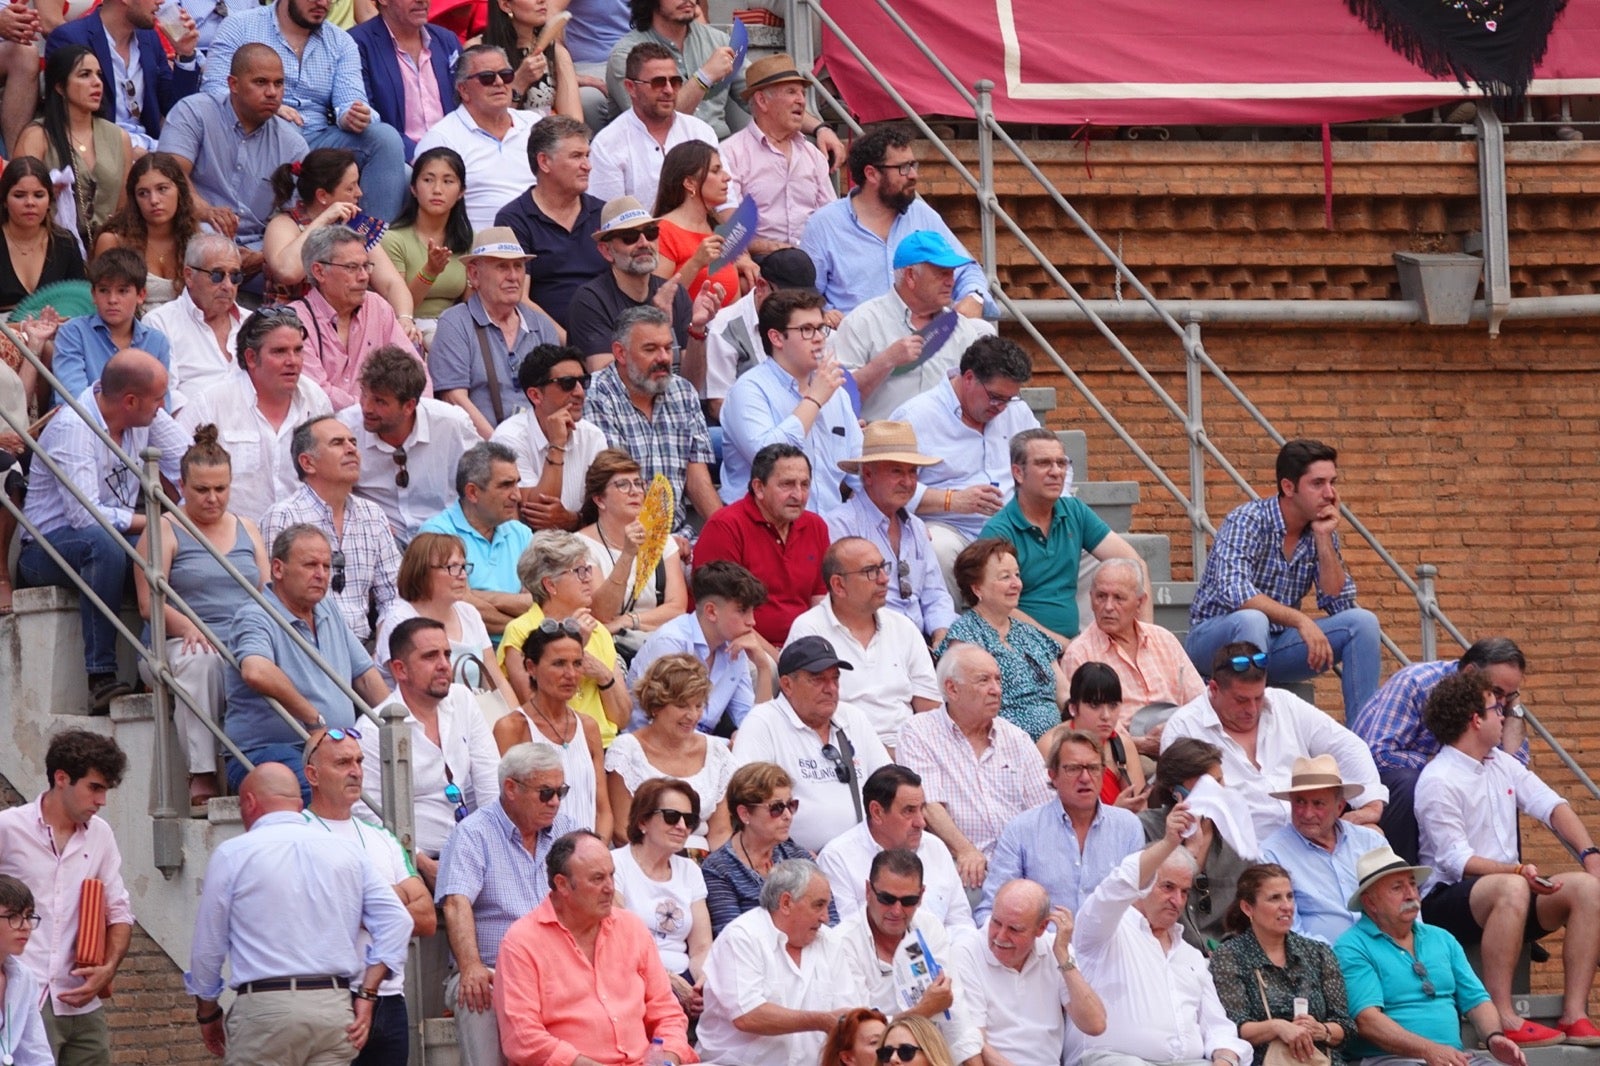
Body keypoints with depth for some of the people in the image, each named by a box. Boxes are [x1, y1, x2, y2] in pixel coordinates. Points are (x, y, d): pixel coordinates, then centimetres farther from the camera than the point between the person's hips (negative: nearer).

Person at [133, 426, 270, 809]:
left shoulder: (246, 530, 23)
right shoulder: (165, 531, 9)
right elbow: (149, 602, -1)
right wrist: (189, 628, -20)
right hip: (185, 645, -3)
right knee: (199, 662, -41)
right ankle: (202, 775, -43)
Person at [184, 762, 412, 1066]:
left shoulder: (232, 855, 2)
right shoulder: (345, 854, 13)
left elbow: (208, 947, 5)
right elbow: (397, 919, 4)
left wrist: (208, 1013, 19)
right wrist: (367, 995, 4)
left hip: (265, 1008, -4)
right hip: (336, 1006, 4)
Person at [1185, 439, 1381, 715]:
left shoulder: (1321, 531, 3)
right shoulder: (1248, 521, -17)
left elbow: (1339, 604, -3)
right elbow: (1234, 592, -32)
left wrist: (1324, 539, -13)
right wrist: (1300, 620, -40)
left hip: (1274, 645, 6)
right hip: (1216, 638, -6)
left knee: (1362, 621, -11)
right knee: (1252, 619, -38)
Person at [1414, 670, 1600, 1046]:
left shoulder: (1501, 764, 15)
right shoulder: (1438, 782, -11)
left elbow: (1551, 806, 9)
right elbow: (1455, 860, -18)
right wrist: (1516, 871, -32)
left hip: (1509, 891, 8)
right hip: (1445, 902, -8)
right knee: (1510, 889, -39)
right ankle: (1501, 1019, -39)